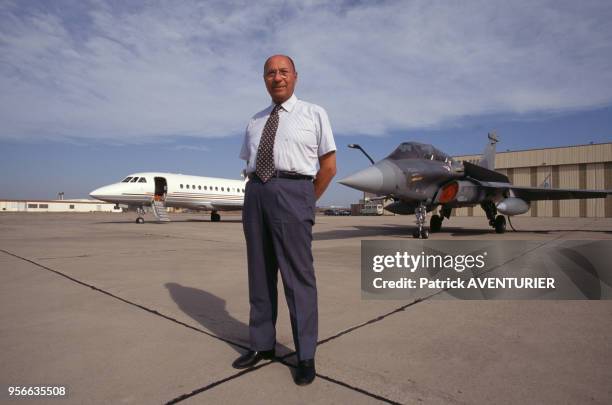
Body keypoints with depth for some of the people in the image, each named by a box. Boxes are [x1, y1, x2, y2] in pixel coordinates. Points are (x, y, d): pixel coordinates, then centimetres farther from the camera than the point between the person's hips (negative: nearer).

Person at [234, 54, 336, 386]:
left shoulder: (314, 114, 5)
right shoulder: (255, 121, 19)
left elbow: (328, 166, 1)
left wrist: (305, 204, 1)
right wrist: (258, 192, 9)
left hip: (292, 192, -5)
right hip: (255, 194, 6)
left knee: (298, 274, -4)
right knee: (259, 272, 11)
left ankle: (305, 356, 11)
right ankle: (262, 345, 26)